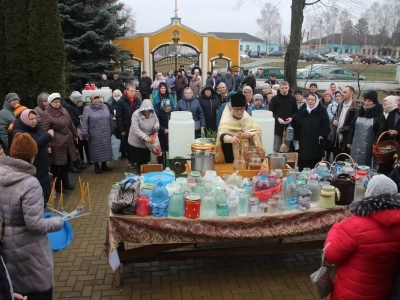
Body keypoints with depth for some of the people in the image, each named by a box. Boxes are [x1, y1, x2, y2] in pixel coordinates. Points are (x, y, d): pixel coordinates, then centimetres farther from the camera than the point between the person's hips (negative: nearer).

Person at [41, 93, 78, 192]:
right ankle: (57, 185, 19)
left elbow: (71, 124, 18)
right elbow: (45, 131, -16)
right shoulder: (46, 114, -12)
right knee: (56, 165, 5)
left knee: (66, 164, 17)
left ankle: (65, 183, 32)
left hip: (67, 142, 7)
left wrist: (75, 135, 20)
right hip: (56, 144, -7)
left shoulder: (63, 110, 10)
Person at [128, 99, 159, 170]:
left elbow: (157, 121, 9)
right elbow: (135, 128, -30)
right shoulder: (136, 114, -22)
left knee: (146, 159, 16)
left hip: (148, 140, 5)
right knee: (138, 159, 5)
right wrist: (144, 136, -40)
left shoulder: (153, 113, -6)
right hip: (137, 141, -4)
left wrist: (156, 125, -18)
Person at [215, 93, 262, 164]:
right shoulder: (226, 119, -9)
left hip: (246, 151, 4)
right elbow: (221, 135, -21)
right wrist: (230, 139, -41)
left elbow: (258, 131, 5)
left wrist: (249, 134, -15)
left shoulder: (248, 118, 5)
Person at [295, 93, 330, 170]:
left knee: (315, 160, 3)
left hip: (316, 140, -2)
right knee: (303, 160, 2)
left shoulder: (322, 109, -1)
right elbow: (297, 124, 7)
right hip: (304, 139, 3)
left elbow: (326, 123, -5)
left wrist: (322, 134, -12)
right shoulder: (302, 109, 9)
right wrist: (297, 137, 4)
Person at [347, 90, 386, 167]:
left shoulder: (379, 116, -6)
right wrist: (349, 141, 10)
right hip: (356, 145, 5)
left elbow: (380, 133, -10)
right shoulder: (359, 112, 9)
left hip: (368, 147, -4)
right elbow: (352, 127, 13)